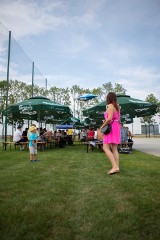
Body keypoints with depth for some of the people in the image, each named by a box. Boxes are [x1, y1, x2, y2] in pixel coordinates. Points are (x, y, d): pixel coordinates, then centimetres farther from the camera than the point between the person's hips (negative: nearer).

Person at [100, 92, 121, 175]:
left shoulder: (110, 106, -9)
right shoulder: (117, 107, 18)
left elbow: (109, 119, -22)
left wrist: (103, 125, -9)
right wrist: (106, 121, 12)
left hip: (111, 128, -9)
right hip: (116, 127, 9)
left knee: (106, 148, -11)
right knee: (114, 149, 7)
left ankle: (115, 166, -20)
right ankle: (117, 167, 5)